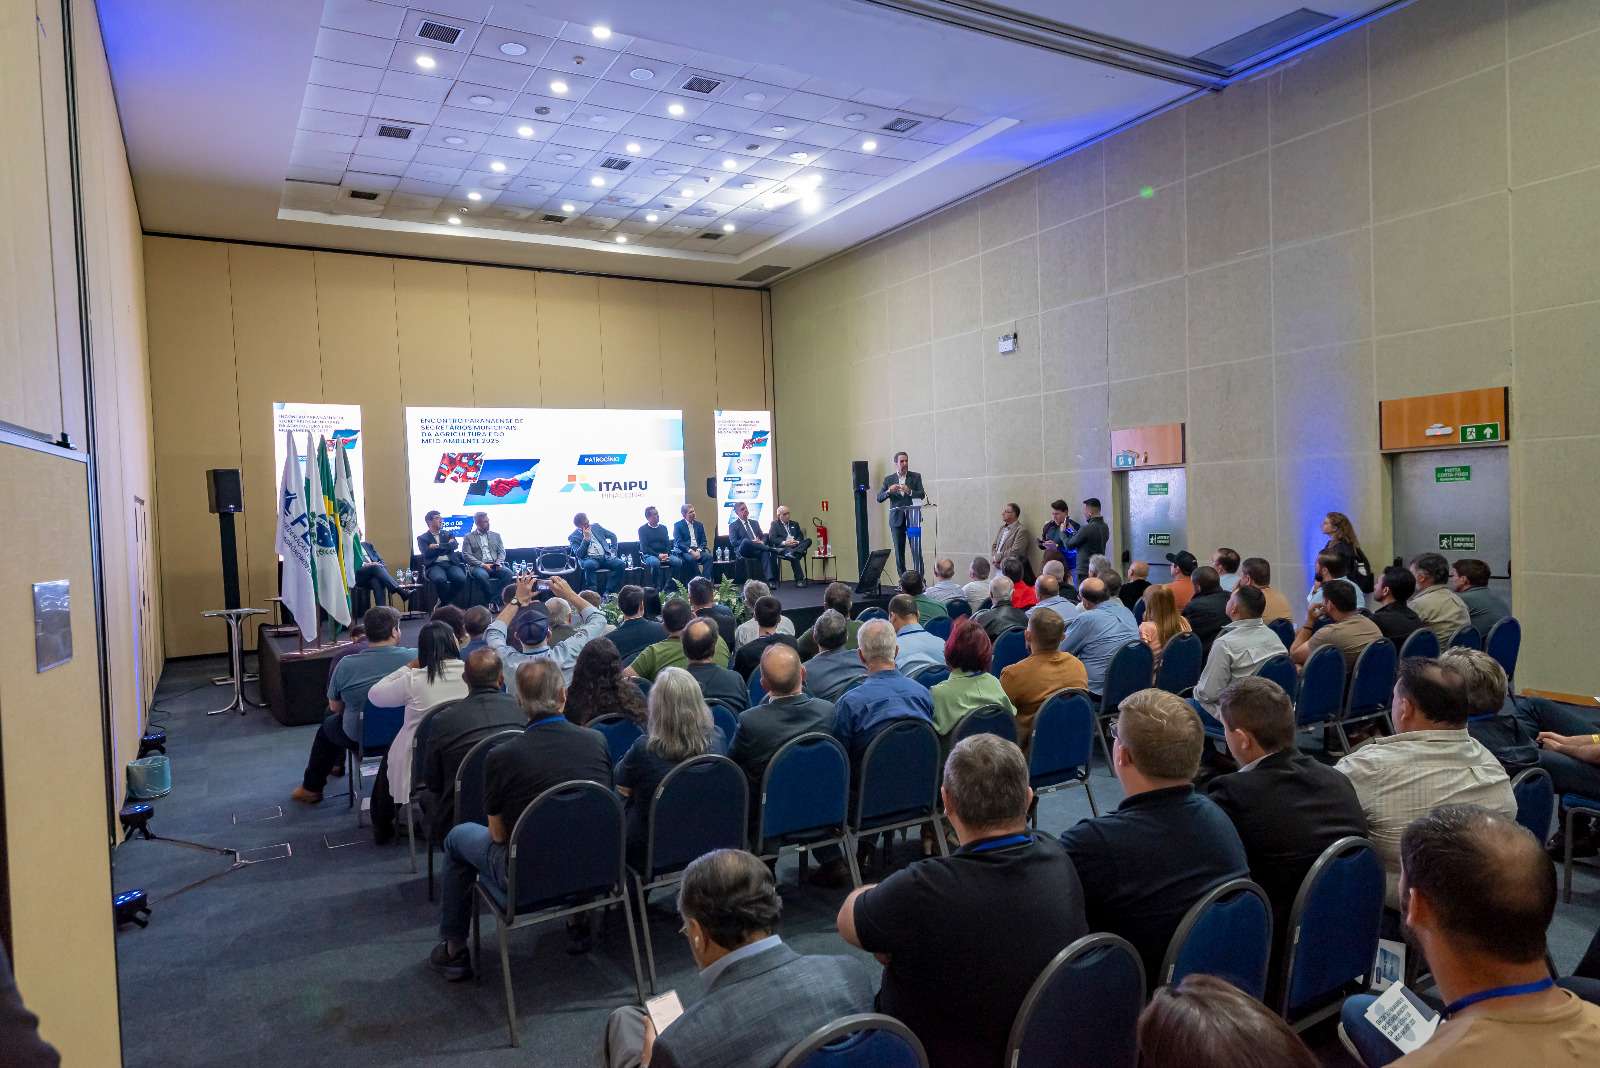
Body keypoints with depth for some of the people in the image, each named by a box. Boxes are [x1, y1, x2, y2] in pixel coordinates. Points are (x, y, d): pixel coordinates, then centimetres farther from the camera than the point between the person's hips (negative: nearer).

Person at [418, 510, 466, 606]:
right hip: (434, 565, -3)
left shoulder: (448, 534, 23)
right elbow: (427, 553, -4)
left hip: (451, 564, 3)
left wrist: (437, 546, -4)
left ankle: (444, 602, -7)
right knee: (440, 579, -37)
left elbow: (455, 546, 3)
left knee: (461, 579, -30)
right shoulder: (422, 538, 13)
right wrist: (447, 546, 1)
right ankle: (447, 603, -12)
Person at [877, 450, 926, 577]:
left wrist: (909, 491, -22)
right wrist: (889, 491, -16)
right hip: (896, 519, 2)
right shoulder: (888, 479, 8)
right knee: (899, 552, 4)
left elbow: (922, 495, -5)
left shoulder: (916, 477, 5)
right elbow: (879, 498, 3)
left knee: (917, 550, -8)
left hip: (912, 518, -1)